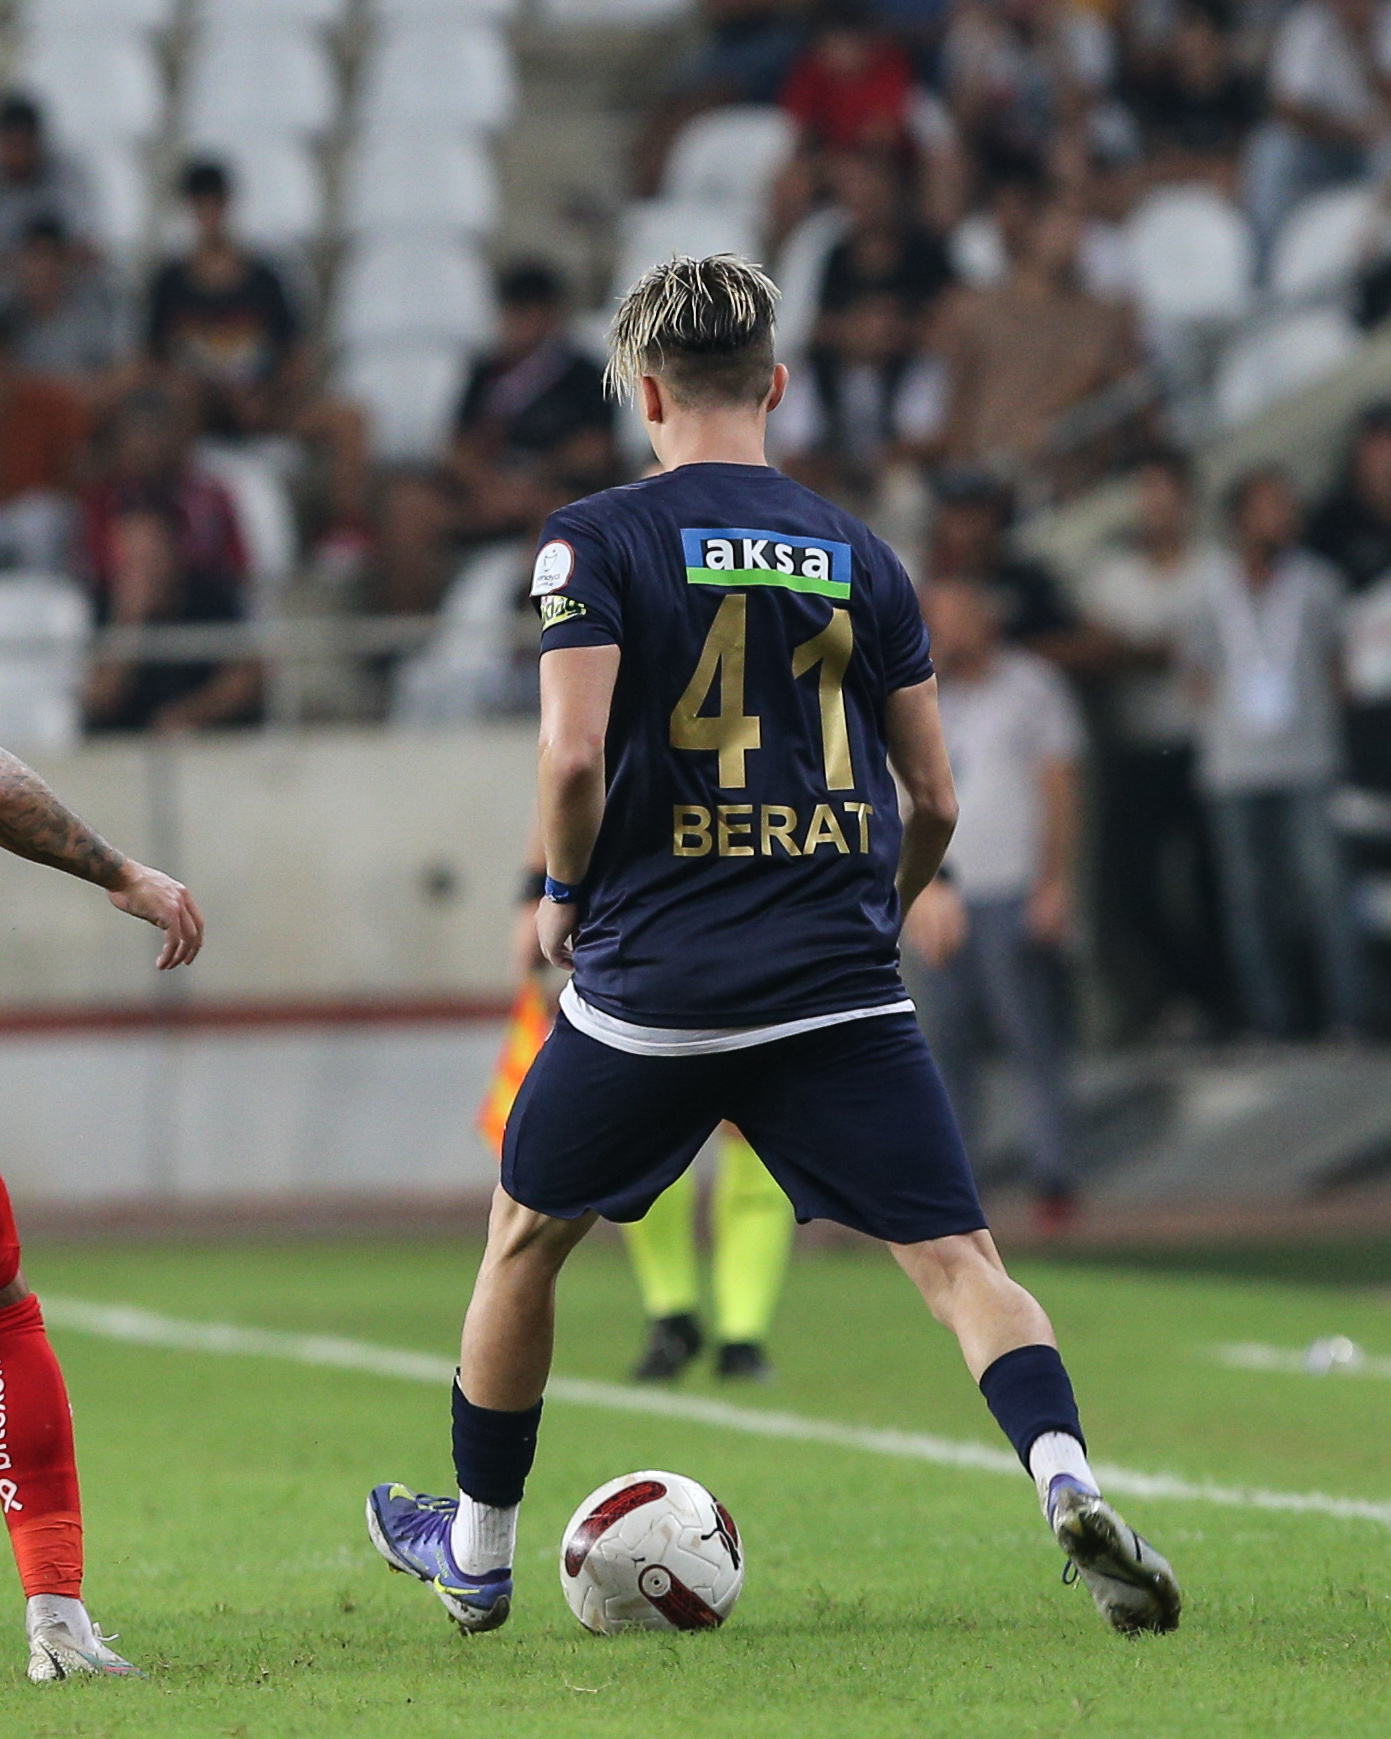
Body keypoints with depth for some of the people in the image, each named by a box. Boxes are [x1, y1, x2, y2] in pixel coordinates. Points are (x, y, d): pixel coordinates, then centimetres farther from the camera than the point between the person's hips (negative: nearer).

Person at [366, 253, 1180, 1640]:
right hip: (842, 990, 2)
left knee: (524, 1238, 20)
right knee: (958, 1259, -3)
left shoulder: (597, 539, -2)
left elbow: (574, 756, -14)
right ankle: (1067, 1484, -29)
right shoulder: (857, 555, 9)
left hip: (649, 983, -1)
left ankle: (476, 1552, 32)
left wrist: (564, 894, 5)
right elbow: (935, 803, 10)